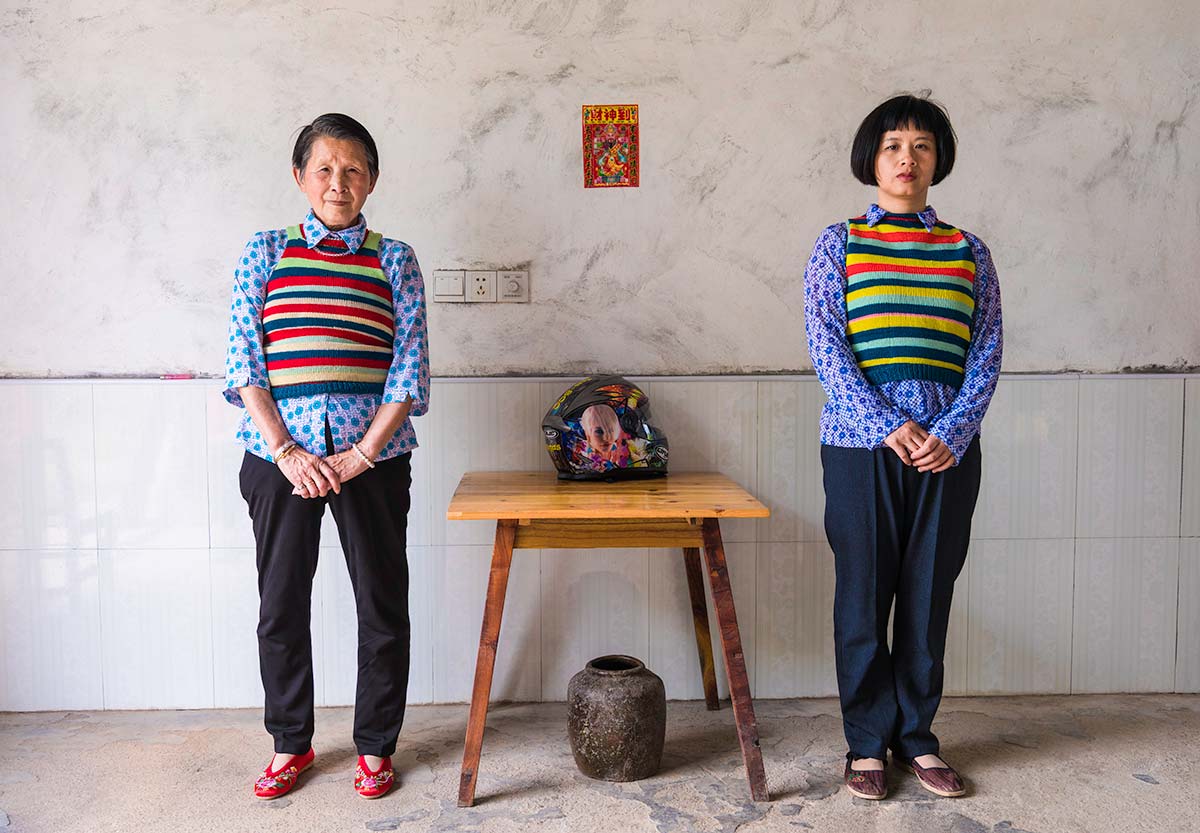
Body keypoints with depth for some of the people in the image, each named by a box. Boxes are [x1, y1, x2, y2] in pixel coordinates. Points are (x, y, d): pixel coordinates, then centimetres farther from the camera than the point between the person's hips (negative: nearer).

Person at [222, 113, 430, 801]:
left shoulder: (395, 259, 6)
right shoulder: (266, 251, 7)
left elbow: (411, 365, 0)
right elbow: (243, 357, 1)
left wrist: (363, 452, -10)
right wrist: (284, 449, -10)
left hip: (372, 457, 0)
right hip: (281, 455, 1)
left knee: (383, 603, 6)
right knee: (281, 603, 9)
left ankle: (376, 745, 25)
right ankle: (292, 743, 29)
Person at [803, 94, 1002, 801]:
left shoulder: (969, 251, 12)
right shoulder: (839, 243, 5)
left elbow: (987, 349, 6)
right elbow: (826, 344, -4)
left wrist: (953, 430, -9)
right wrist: (887, 425, -14)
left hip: (949, 444, 2)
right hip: (861, 441, -2)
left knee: (930, 594, 8)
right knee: (865, 593, 3)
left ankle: (917, 735, 23)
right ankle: (868, 742, 17)